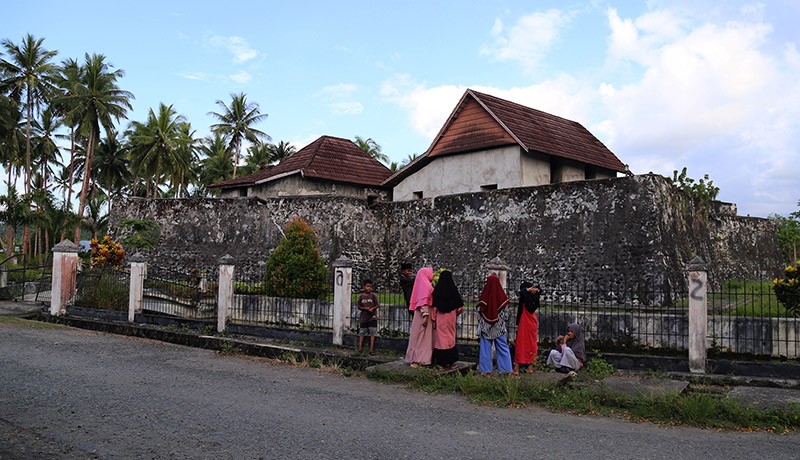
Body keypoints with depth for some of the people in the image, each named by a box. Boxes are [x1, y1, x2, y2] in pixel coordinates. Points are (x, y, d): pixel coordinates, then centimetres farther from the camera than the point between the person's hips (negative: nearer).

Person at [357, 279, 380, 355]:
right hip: (363, 317, 2)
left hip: (372, 316, -1)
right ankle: (360, 348, 12)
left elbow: (378, 305, -1)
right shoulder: (361, 296, 4)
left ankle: (371, 349, 1)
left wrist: (372, 308, -18)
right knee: (362, 332, 4)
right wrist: (364, 308, -12)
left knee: (372, 333, -3)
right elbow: (359, 307, 6)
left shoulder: (373, 295, -1)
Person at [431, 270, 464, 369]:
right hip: (451, 317, 1)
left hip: (440, 317, -1)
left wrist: (433, 319, 2)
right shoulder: (453, 289, -4)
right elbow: (460, 307, 0)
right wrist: (456, 313, 19)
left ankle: (442, 362, 4)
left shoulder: (437, 290, -5)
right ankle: (451, 362, 12)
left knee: (441, 337, 4)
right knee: (451, 337, 10)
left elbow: (434, 307, -4)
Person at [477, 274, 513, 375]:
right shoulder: (501, 295, -5)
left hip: (486, 325, -1)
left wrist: (480, 325, 7)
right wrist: (504, 321, 15)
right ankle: (505, 368, 6)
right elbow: (505, 311, 1)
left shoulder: (485, 295, -9)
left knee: (486, 347, 5)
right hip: (499, 326, 1)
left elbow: (479, 311, -4)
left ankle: (486, 369, 7)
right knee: (502, 346, 7)